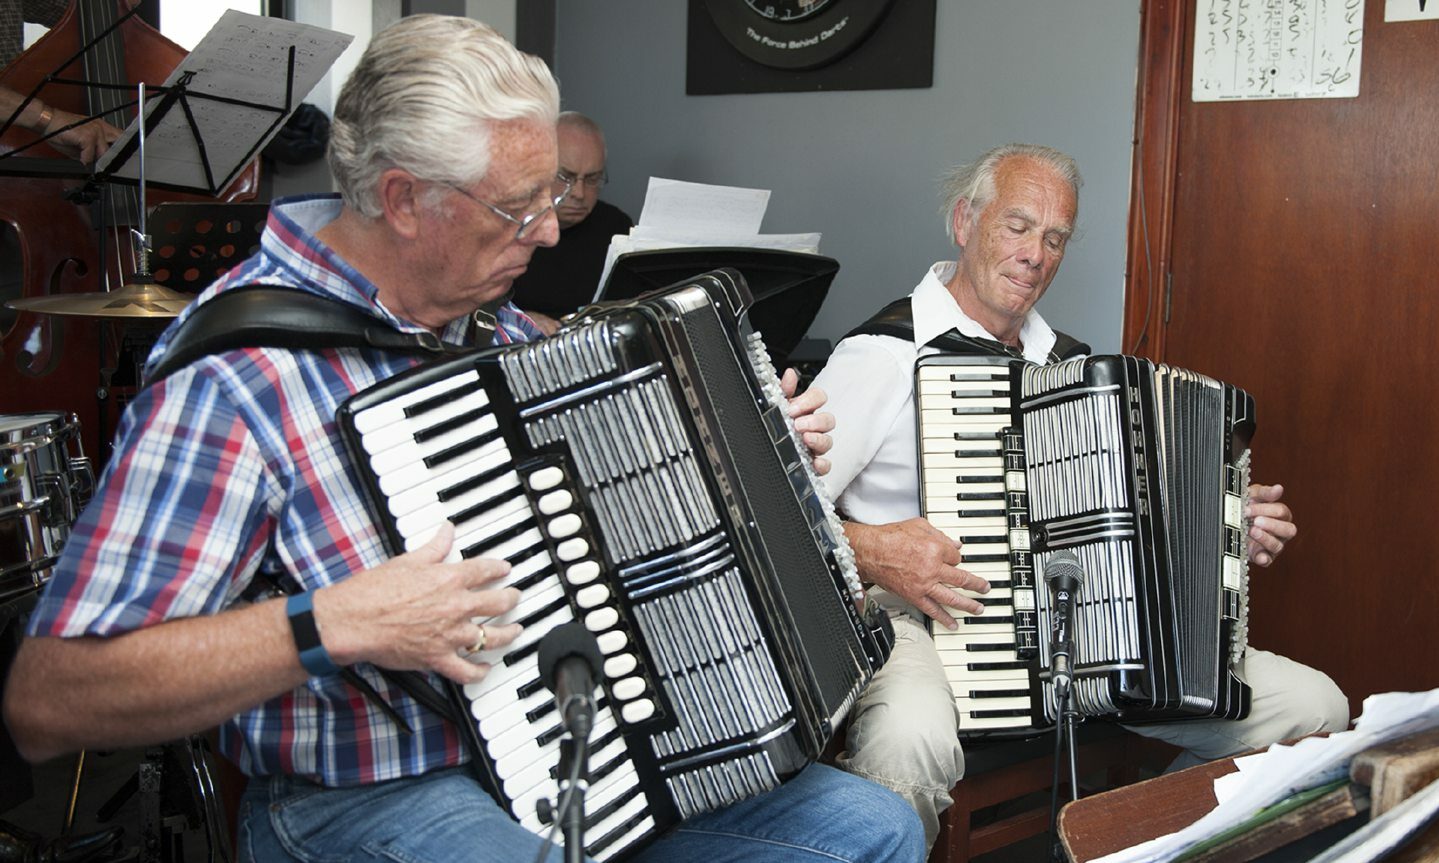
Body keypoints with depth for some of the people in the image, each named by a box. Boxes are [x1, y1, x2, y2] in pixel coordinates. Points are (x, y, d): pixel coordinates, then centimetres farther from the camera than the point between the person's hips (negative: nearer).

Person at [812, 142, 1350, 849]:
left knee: (1313, 707, 0)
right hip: (917, 616, -7)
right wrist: (869, 549, -27)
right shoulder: (885, 355, -7)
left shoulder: (1068, 362, 17)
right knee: (912, 737, -42)